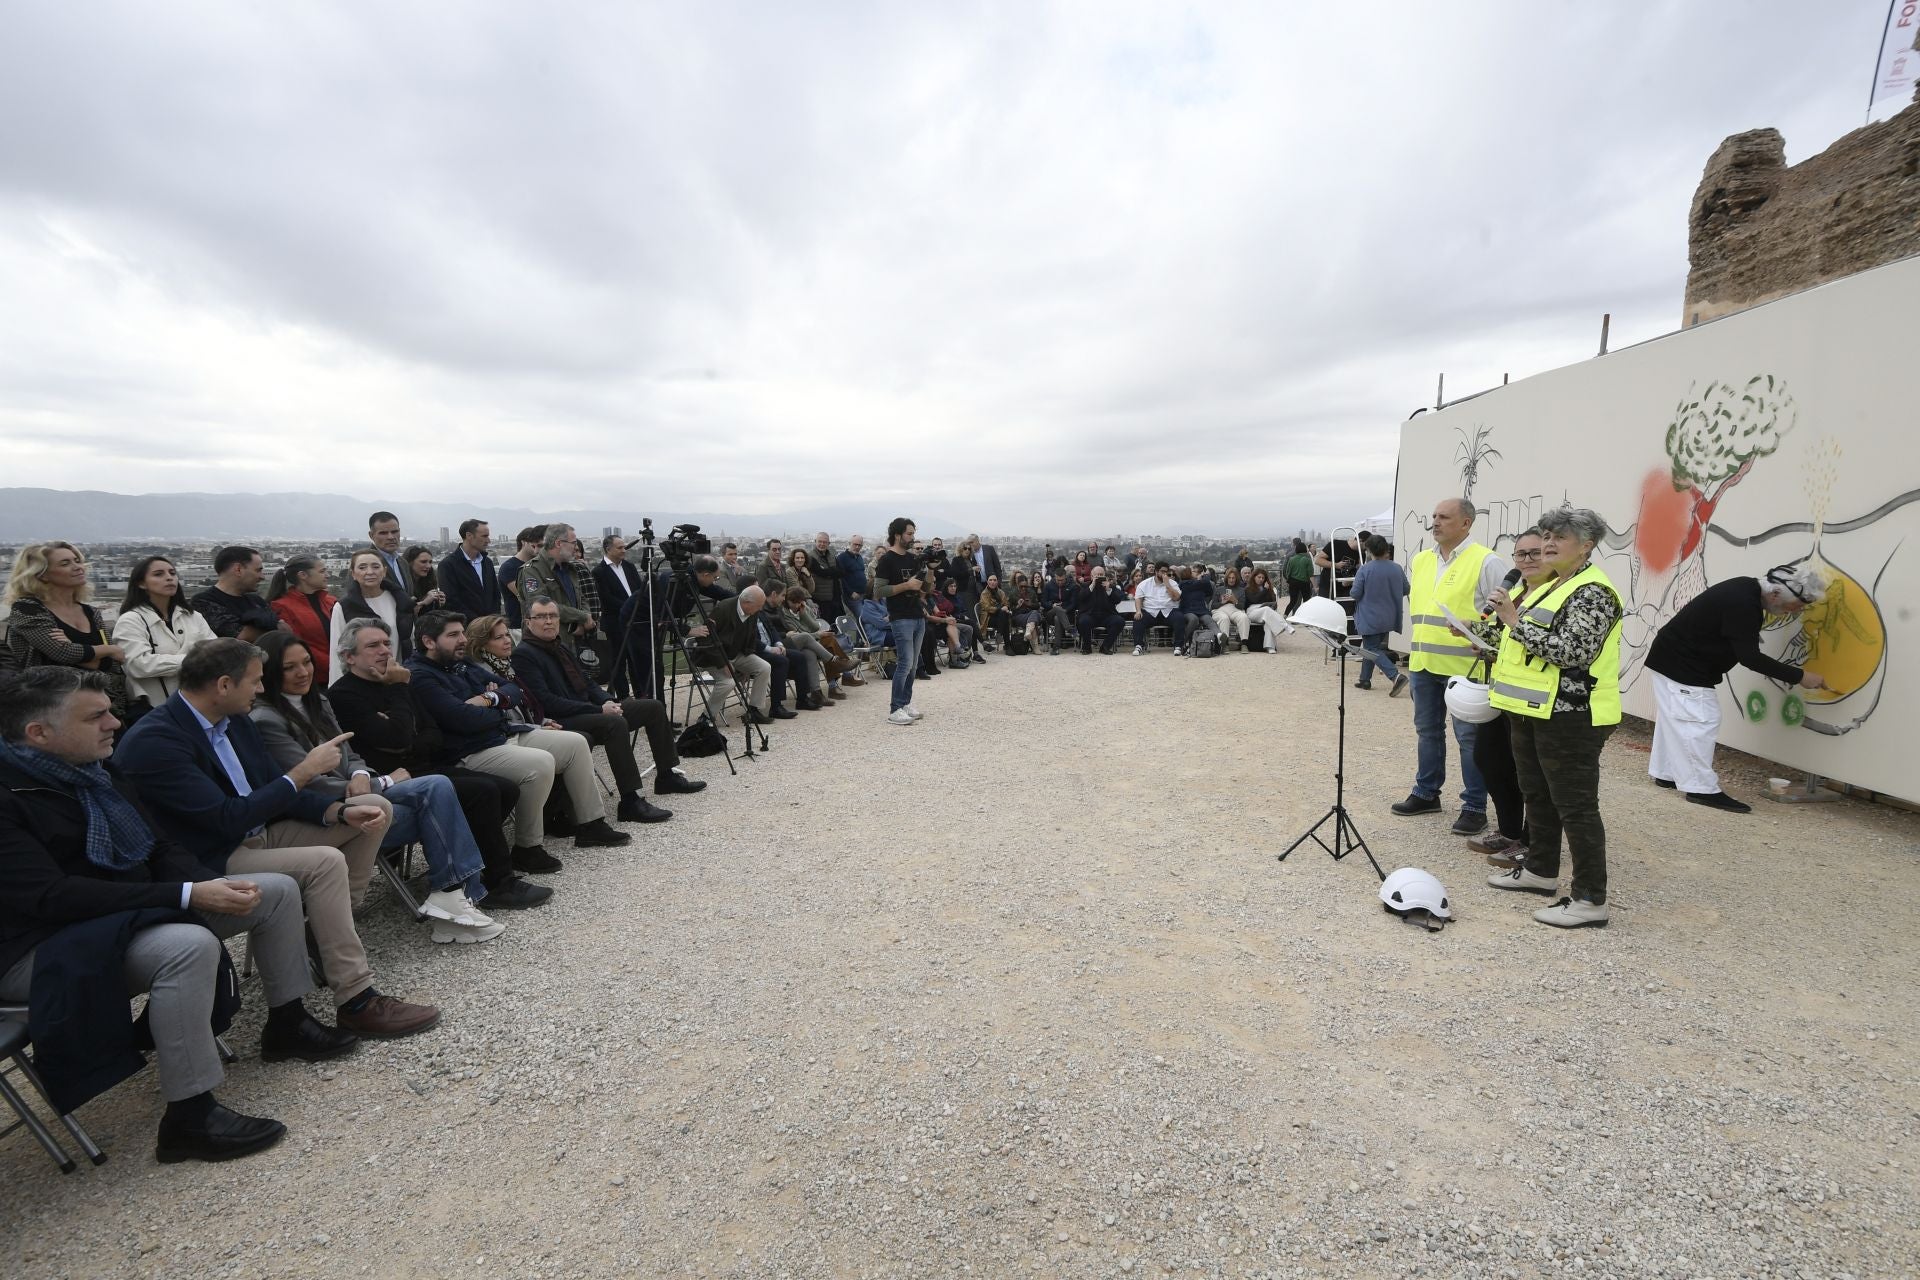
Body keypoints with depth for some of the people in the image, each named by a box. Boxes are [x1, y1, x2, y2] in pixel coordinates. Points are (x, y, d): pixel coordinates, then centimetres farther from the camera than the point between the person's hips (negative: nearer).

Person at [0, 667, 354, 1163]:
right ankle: (189, 1118, -23)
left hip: (130, 912, 9)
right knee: (189, 945, -35)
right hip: (45, 948, -9)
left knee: (277, 889, 2)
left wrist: (210, 886, -13)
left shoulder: (95, 772, 5)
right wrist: (187, 897, -32)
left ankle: (287, 1023, 16)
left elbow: (160, 849, 8)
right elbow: (50, 896, -28)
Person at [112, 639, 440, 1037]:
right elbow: (230, 819, -27)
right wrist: (304, 771, -19)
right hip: (213, 863, -9)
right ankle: (357, 1001, -24)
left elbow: (274, 790, 8)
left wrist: (341, 811, -8)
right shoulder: (152, 742, -23)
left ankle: (333, 925, 9)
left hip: (260, 830, 9)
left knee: (375, 809, 4)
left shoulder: (233, 720, 3)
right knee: (325, 863, -31)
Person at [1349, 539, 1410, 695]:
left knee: (1372, 650, 0)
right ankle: (1365, 679, 24)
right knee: (1371, 647, 19)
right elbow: (1406, 590, 8)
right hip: (1389, 618, 5)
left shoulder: (1365, 569, -15)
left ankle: (1396, 676, -19)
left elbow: (1355, 594, -14)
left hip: (1370, 618, -5)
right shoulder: (1397, 569, -2)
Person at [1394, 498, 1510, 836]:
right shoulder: (1420, 560, 12)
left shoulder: (1486, 562, -8)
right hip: (1423, 665, 7)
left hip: (1464, 666, -6)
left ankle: (1474, 807, 11)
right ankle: (1426, 793, 29)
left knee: (1469, 738, 1)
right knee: (1428, 730, 16)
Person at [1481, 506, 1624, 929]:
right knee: (1537, 795, 19)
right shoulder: (1552, 585, 15)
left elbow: (1571, 652, -26)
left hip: (1569, 716, -10)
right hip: (1533, 710, 10)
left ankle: (1590, 900, 6)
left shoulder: (1593, 592, -15)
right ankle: (1540, 871, 33)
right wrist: (1499, 651, 13)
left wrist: (1515, 620, -24)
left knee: (1575, 806, -3)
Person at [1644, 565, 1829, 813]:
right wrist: (1799, 676, -20)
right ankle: (1701, 789, -6)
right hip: (1682, 666, -11)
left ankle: (1665, 773, 26)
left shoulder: (1747, 591, 4)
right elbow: (1749, 657, -25)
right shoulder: (1742, 604, -26)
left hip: (1674, 658, 11)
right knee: (1700, 721, -9)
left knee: (1674, 719, 16)